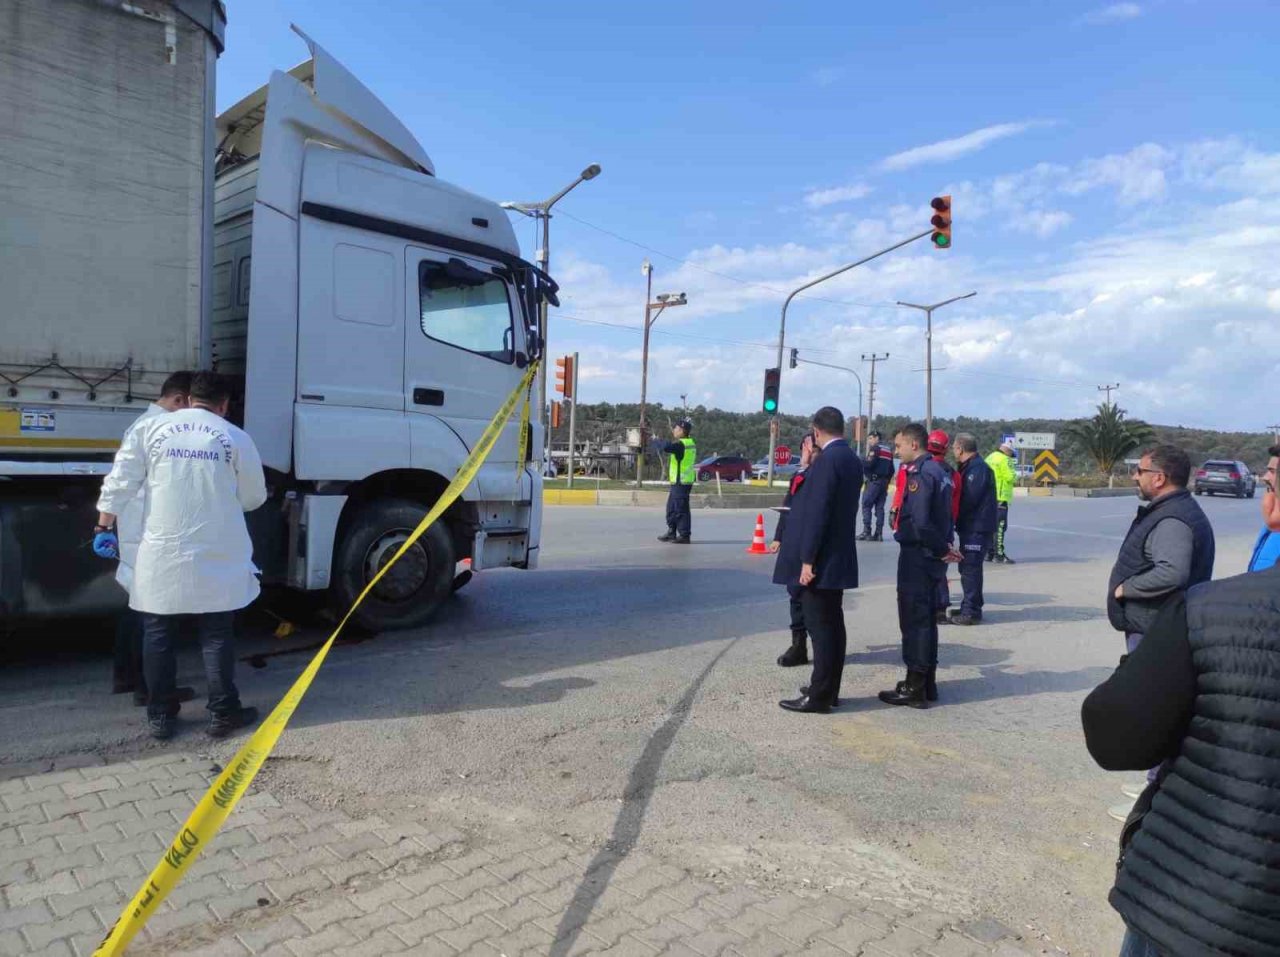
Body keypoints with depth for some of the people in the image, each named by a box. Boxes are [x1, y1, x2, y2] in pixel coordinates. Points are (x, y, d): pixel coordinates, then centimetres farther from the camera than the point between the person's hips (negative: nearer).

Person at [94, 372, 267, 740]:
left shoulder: (151, 428, 1)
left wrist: (105, 527, 10)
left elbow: (120, 482, 0)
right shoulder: (235, 438, -2)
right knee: (216, 637, 7)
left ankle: (161, 716, 19)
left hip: (162, 554, 1)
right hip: (214, 557, -1)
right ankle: (223, 713, 14)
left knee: (158, 637, 12)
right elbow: (253, 497, 7)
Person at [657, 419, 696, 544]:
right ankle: (671, 532, 24)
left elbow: (666, 448, -31)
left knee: (681, 509, -5)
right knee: (672, 508, 17)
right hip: (681, 481, 10)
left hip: (681, 482, -10)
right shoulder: (690, 443, 12)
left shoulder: (681, 444, -18)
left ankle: (684, 535, 0)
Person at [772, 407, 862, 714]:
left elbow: (817, 512, -20)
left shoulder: (827, 459, -17)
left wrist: (807, 560, -19)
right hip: (838, 556, 9)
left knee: (821, 627, -3)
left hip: (821, 559, -9)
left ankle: (819, 696, 4)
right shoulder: (853, 460, 11)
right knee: (832, 625, 14)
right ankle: (828, 689, 24)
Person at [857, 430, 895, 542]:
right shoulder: (888, 450, 19)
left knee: (866, 505, -5)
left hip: (874, 481, -8)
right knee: (880, 507, 8)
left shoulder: (875, 448, -6)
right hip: (884, 481, 8)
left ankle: (867, 532, -11)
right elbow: (891, 469, 19)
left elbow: (869, 464, -18)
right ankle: (879, 533, 4)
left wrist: (860, 462, -1)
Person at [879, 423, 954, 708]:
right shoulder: (937, 470, 13)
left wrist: (942, 549, -13)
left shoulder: (920, 473, -17)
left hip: (917, 556, -9)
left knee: (914, 620, -2)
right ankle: (926, 683, 25)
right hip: (931, 557, 9)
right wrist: (944, 547, 6)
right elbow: (941, 515, 14)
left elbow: (920, 522, -25)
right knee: (925, 619, 16)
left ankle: (915, 688, 5)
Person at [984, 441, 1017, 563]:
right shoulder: (1004, 459, -9)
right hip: (1000, 498, -9)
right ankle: (999, 554, -10)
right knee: (1000, 526, -8)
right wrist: (1014, 474, 4)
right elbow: (1011, 477, -17)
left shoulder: (989, 458, 18)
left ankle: (989, 553, 18)